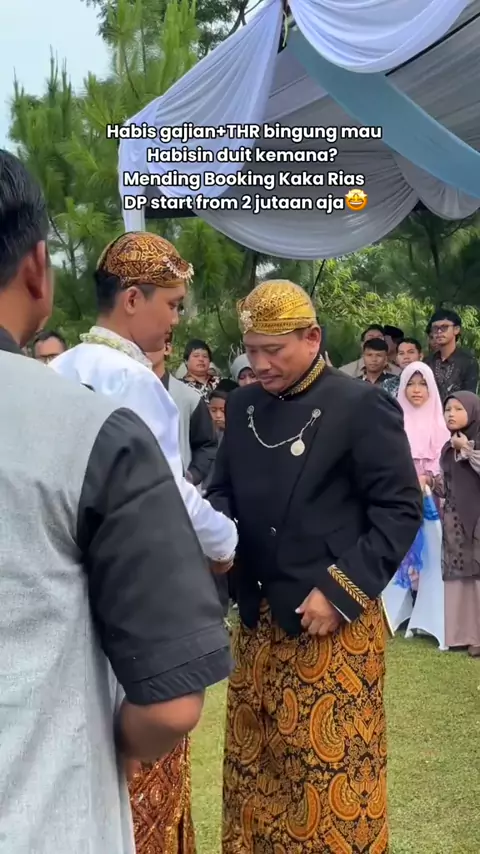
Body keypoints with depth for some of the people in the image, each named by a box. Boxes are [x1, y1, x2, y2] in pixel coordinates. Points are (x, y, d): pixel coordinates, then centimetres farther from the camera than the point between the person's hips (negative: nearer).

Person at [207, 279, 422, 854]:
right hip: (257, 618, 6)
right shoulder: (243, 406, 8)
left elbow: (401, 509, -11)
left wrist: (341, 591, -18)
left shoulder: (361, 406, -10)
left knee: (332, 764, 3)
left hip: (332, 620, -6)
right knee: (254, 761, 16)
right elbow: (223, 491, 14)